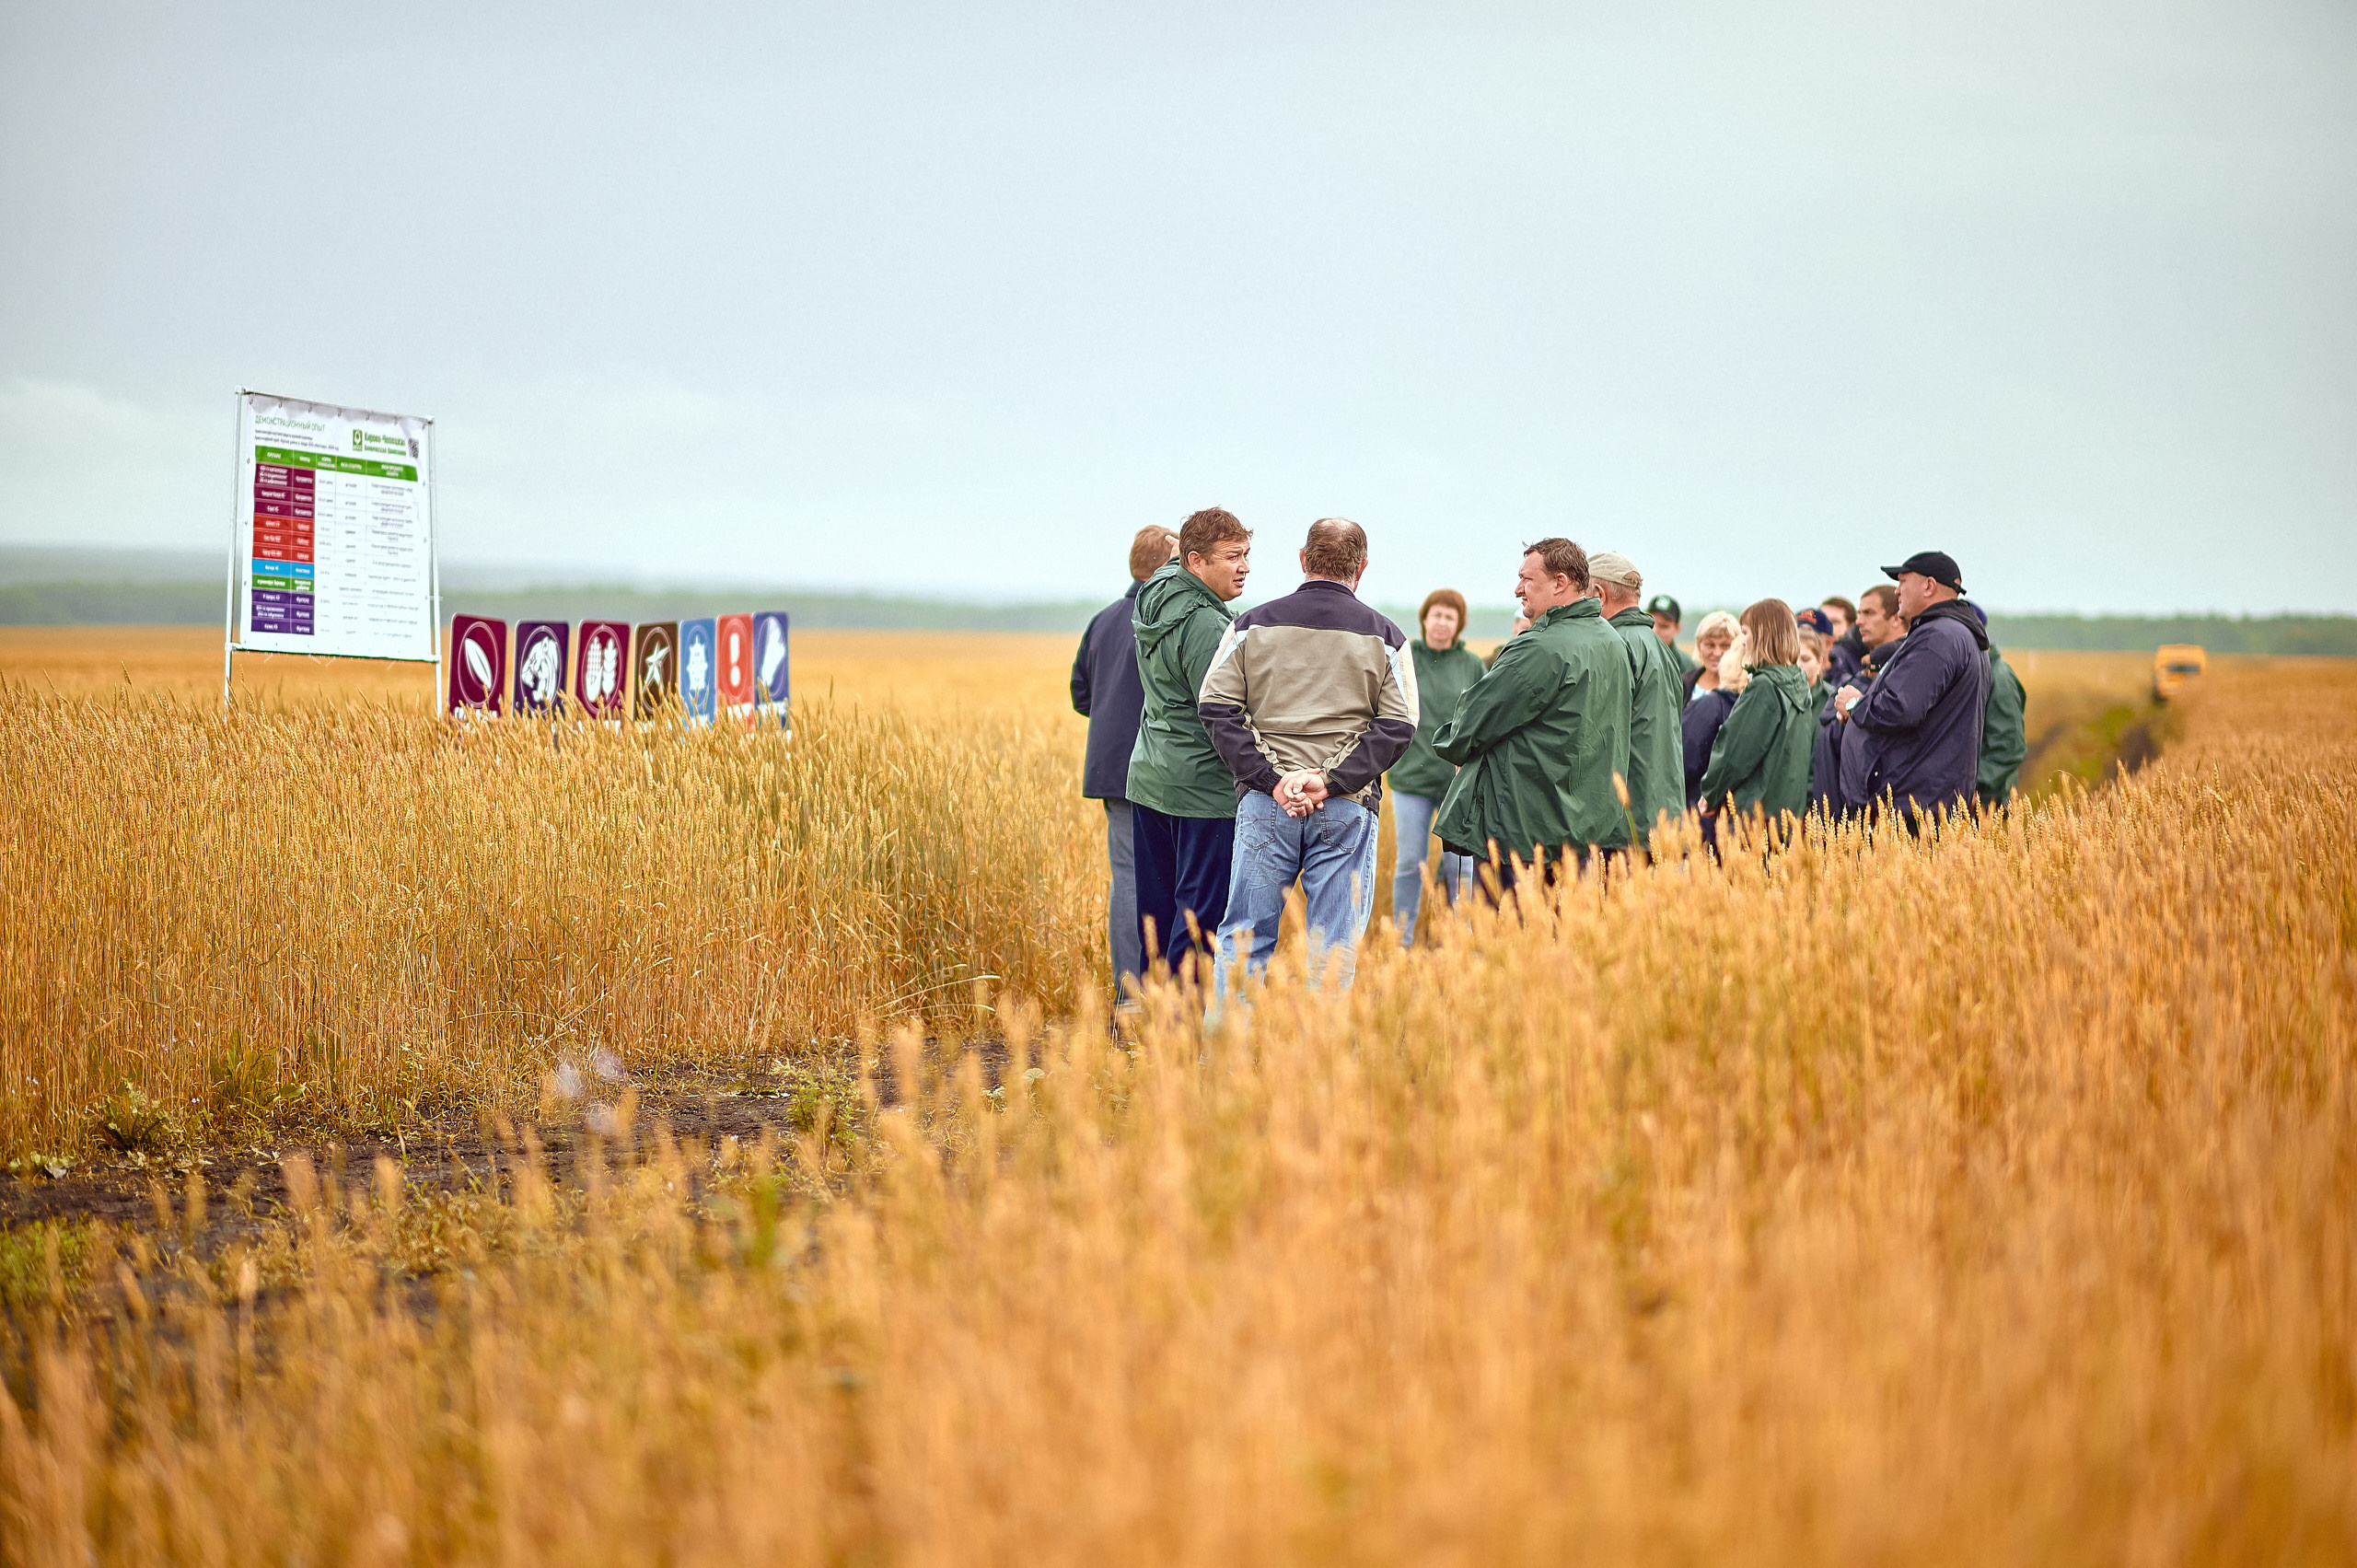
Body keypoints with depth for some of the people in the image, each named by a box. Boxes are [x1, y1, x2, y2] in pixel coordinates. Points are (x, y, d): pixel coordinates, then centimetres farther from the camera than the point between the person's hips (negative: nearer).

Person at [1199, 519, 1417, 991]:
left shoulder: (1253, 625, 7)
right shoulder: (1385, 638, 4)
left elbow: (1217, 708, 0)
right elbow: (1398, 726, -3)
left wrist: (1270, 778, -5)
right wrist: (1331, 782, -9)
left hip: (1264, 805, 1)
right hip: (1348, 811, -1)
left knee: (1244, 936, 6)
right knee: (1336, 949, 3)